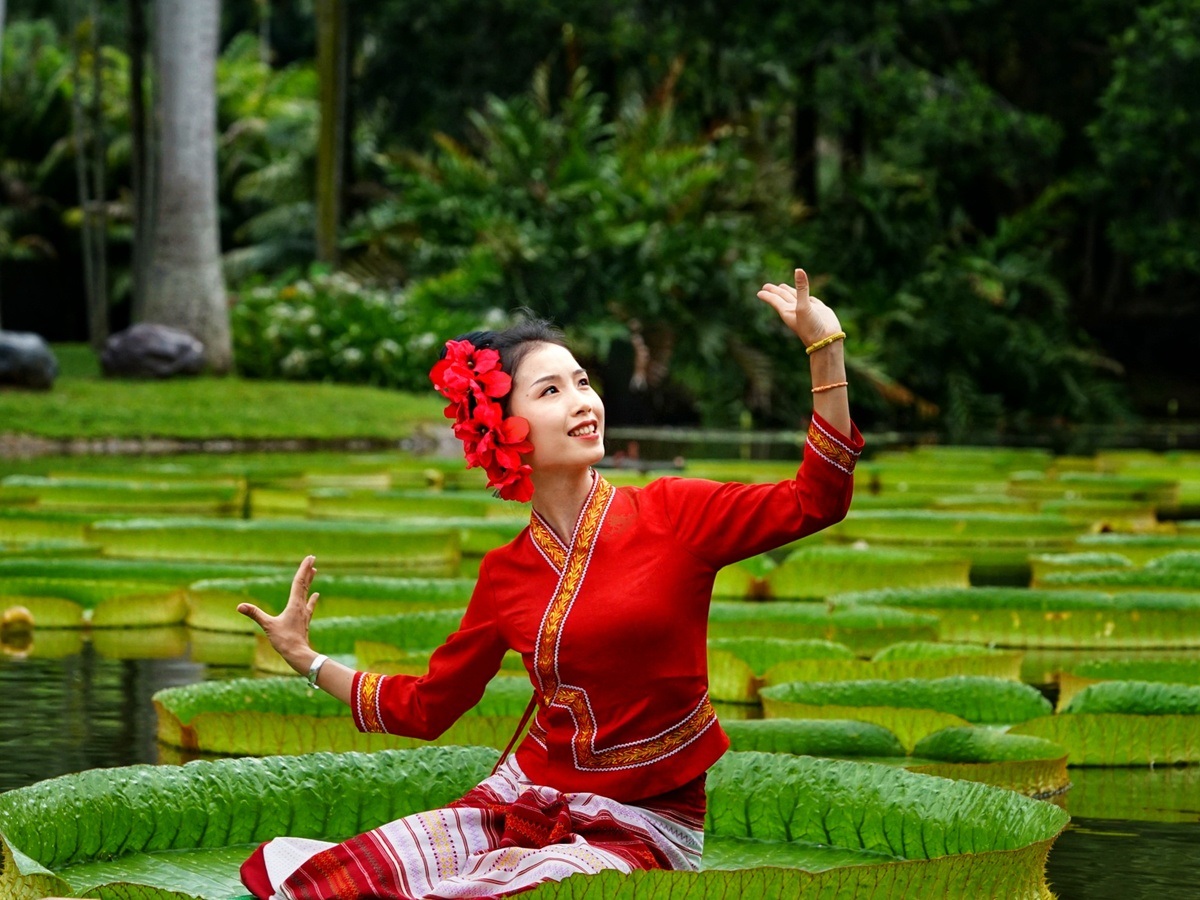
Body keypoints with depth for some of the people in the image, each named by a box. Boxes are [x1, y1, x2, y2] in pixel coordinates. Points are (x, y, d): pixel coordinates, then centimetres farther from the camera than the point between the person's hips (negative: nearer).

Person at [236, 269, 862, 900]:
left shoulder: (670, 513, -3)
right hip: (528, 799, 4)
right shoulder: (505, 574, 7)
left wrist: (825, 348, -21)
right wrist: (309, 660, 13)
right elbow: (425, 706, 16)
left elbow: (814, 502, -14)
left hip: (645, 824, -4)